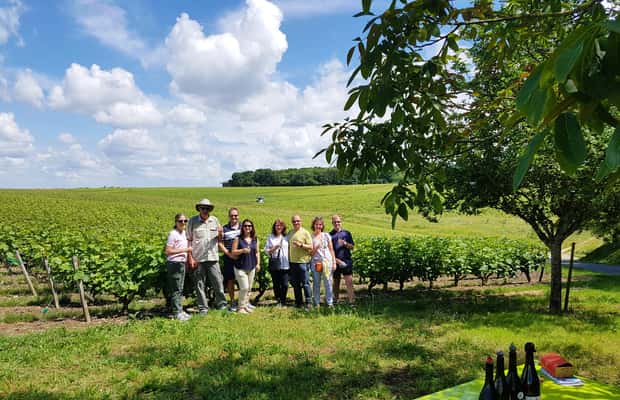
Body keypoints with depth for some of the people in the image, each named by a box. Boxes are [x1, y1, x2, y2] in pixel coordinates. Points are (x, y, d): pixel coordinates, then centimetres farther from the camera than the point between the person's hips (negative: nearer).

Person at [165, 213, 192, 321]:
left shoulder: (184, 233, 11)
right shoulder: (173, 234, -13)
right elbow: (168, 251, -18)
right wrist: (184, 250, -19)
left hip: (182, 263, 8)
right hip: (174, 264, -8)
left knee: (180, 289, 15)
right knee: (176, 289, -3)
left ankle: (180, 310, 23)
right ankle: (177, 312, 3)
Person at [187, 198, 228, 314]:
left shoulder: (214, 220, 8)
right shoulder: (193, 221, 1)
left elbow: (219, 240, 15)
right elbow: (189, 240, 1)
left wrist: (220, 233, -8)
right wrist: (190, 258, -4)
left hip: (213, 257, 2)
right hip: (198, 258, -2)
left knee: (218, 282, 3)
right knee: (199, 284, 5)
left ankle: (222, 304, 17)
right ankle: (203, 308, 15)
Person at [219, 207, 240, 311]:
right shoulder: (224, 229, 0)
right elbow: (220, 244, -1)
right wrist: (229, 254, -10)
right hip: (229, 259, -2)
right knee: (230, 280, 5)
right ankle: (232, 303, 16)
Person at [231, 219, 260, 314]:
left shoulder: (255, 239, 9)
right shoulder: (238, 239, -3)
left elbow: (257, 252, 14)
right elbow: (233, 252, -5)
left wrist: (258, 264, 6)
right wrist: (242, 250, -20)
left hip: (251, 267, 5)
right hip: (240, 267, -5)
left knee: (249, 288, 10)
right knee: (244, 287, -11)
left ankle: (246, 305, 22)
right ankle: (241, 307, 2)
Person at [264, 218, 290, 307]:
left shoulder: (286, 237, 8)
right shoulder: (270, 237, 5)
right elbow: (267, 251, 3)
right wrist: (274, 248, -13)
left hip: (285, 264, 0)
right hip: (274, 264, 0)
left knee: (285, 284, -5)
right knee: (276, 284, 5)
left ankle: (283, 301, 12)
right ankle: (278, 301, 21)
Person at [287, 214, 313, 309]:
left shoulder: (305, 233, -3)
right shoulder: (290, 233, 13)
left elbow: (311, 247, -7)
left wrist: (301, 245, -21)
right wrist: (288, 258, 12)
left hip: (303, 261, -6)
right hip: (292, 262, 6)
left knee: (305, 283, -3)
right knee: (295, 283, 11)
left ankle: (309, 302, 4)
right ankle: (298, 302, 21)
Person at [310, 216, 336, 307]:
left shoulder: (326, 235, 8)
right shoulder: (311, 237, 5)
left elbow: (331, 249, 10)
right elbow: (311, 253, 6)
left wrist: (334, 262, 5)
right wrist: (315, 248, -14)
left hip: (327, 261, 0)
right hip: (316, 262, 0)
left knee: (328, 282, 0)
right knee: (316, 283, 2)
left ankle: (329, 302, 6)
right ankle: (317, 302, 10)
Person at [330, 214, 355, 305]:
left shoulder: (347, 233, 8)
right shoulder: (330, 235, 3)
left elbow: (352, 247, 8)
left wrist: (345, 244, -12)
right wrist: (337, 260, -9)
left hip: (347, 261, 0)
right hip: (335, 262, 0)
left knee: (349, 281, -7)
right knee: (336, 282, 10)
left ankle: (352, 301, -7)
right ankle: (335, 300, 22)